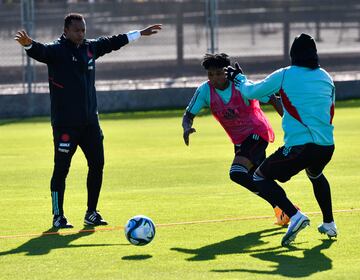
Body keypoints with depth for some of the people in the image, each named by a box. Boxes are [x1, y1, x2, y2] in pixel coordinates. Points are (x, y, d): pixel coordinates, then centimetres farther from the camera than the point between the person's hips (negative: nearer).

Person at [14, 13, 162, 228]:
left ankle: (91, 214, 20)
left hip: (90, 121, 7)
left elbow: (113, 42, 25)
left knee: (97, 164, 7)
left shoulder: (90, 48, 10)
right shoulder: (56, 50, -9)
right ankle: (58, 216, 6)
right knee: (61, 168, -4)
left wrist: (140, 34, 35)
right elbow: (40, 51, -30)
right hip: (65, 123, -7)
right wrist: (29, 44, -54)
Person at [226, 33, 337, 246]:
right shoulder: (326, 77, 12)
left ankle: (295, 215, -10)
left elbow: (251, 92, 9)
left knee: (261, 177, 10)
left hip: (298, 147, -6)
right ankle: (329, 223, 35)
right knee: (315, 174, 38)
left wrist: (238, 77, 30)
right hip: (327, 146, 6)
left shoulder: (284, 76, -1)